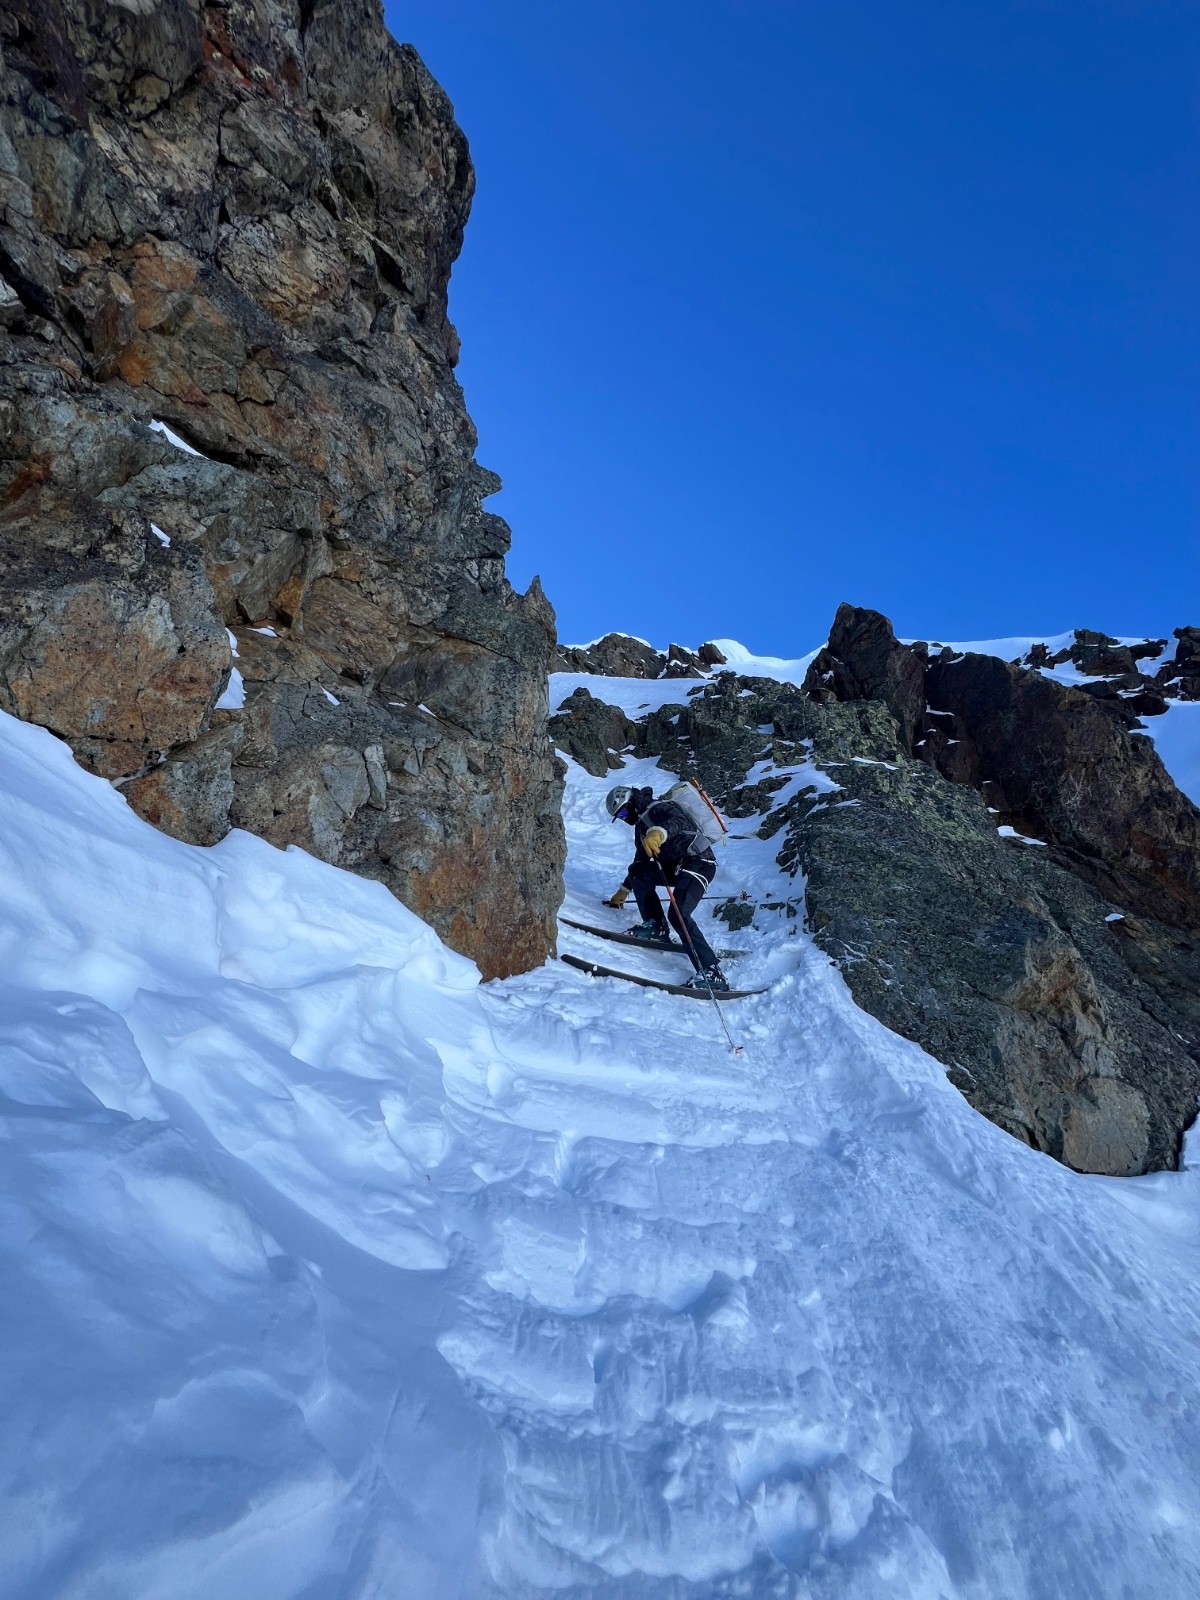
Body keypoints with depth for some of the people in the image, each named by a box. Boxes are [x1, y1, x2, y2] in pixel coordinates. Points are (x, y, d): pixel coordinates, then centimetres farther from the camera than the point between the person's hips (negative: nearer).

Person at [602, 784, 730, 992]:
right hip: (676, 866, 9)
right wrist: (623, 891, 36)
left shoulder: (658, 809, -8)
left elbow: (678, 820, -31)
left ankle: (712, 973, -26)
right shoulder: (642, 826, 20)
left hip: (698, 862, -9)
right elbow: (640, 861, 31)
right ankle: (655, 925, 3)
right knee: (637, 871, 1)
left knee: (677, 914, -24)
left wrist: (659, 832, -51)